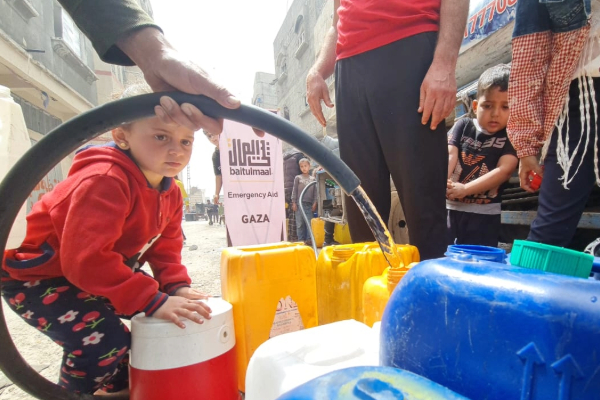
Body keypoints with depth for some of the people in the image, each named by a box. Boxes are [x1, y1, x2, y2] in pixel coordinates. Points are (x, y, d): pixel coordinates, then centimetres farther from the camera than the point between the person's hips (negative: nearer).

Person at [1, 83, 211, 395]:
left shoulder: (170, 192, -7)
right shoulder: (104, 182, -35)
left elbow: (165, 246, -2)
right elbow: (86, 258, -41)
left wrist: (176, 286, -18)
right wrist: (153, 300, -41)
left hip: (97, 273, 9)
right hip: (35, 276, -8)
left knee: (162, 307, 8)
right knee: (104, 339, -26)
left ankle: (117, 386, 28)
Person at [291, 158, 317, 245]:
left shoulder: (313, 179, 12)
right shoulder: (297, 178, 7)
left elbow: (315, 192, 10)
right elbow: (294, 191, 4)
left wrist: (314, 203, 1)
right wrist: (294, 203, -3)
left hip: (309, 204, 2)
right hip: (299, 203, -1)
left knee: (309, 223, 0)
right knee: (300, 223, 1)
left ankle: (309, 239, 6)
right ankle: (301, 240, 7)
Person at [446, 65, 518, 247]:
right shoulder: (463, 125, 5)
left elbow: (504, 170, -12)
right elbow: (449, 155, -8)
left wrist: (465, 189, -24)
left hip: (484, 214, -1)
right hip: (450, 207, 2)